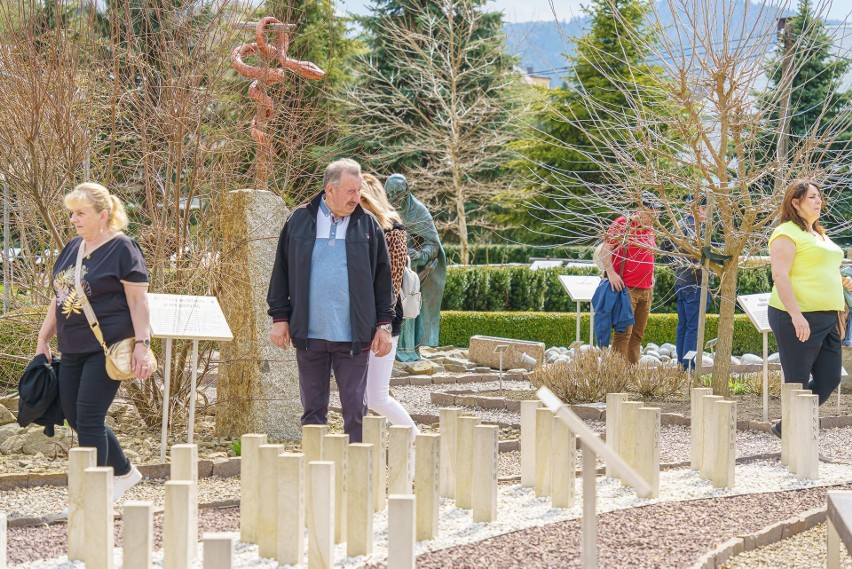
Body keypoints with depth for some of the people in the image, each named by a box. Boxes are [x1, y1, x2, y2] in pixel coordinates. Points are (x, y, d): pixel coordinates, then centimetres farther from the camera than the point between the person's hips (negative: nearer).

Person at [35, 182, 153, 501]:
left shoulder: (122, 249, -8)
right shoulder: (72, 248, 14)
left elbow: (138, 300, -12)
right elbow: (59, 297, 20)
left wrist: (142, 344, -19)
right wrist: (43, 340, 18)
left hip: (107, 350, -8)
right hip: (73, 350, 8)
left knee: (88, 419, -10)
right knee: (75, 417, 9)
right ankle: (124, 472, 27)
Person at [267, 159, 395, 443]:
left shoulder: (368, 226, 4)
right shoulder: (300, 221, 4)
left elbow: (383, 278, 8)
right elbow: (281, 272, 9)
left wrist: (384, 324, 4)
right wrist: (280, 317, 4)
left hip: (353, 335, -1)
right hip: (309, 334, 1)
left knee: (355, 409, 0)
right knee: (313, 408, 8)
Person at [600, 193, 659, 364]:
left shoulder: (649, 230, 17)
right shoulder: (622, 224, -5)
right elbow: (605, 250, -8)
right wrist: (611, 273, -19)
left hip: (646, 290, 8)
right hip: (626, 288, -8)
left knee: (638, 334, 8)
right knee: (624, 332, -10)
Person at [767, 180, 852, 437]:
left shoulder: (819, 235, 21)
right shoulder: (787, 233, -9)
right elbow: (780, 275, -18)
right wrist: (796, 315, -26)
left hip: (827, 318, 9)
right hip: (797, 319, -9)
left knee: (829, 379, 8)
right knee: (797, 383, -3)